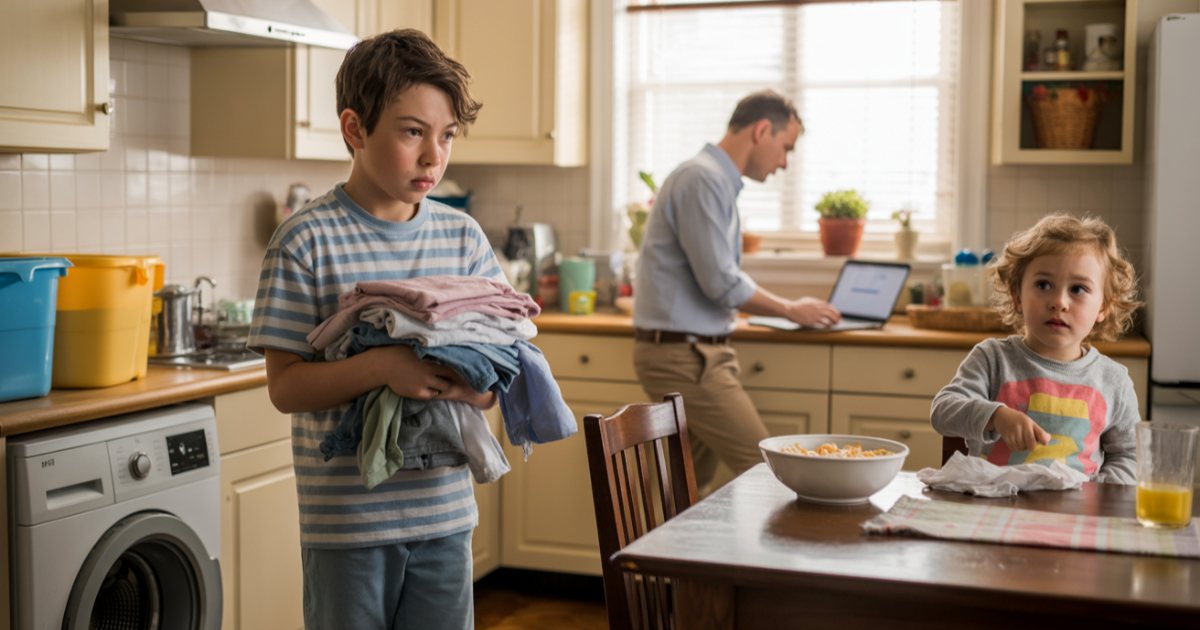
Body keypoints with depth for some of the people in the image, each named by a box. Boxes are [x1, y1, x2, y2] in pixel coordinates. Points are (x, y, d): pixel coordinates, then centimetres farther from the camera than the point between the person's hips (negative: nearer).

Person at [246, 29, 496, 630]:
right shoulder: (306, 241, -9)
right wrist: (380, 366, -27)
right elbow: (285, 386, -11)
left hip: (444, 513, 4)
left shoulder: (463, 236, 4)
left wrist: (475, 386, -16)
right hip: (346, 520, -4)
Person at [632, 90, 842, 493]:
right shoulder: (704, 179, -15)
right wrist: (790, 310, -5)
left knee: (691, 486, 13)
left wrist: (787, 308, 18)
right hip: (683, 356, -11)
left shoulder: (718, 181, 18)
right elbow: (721, 283, -19)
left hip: (694, 354, 11)